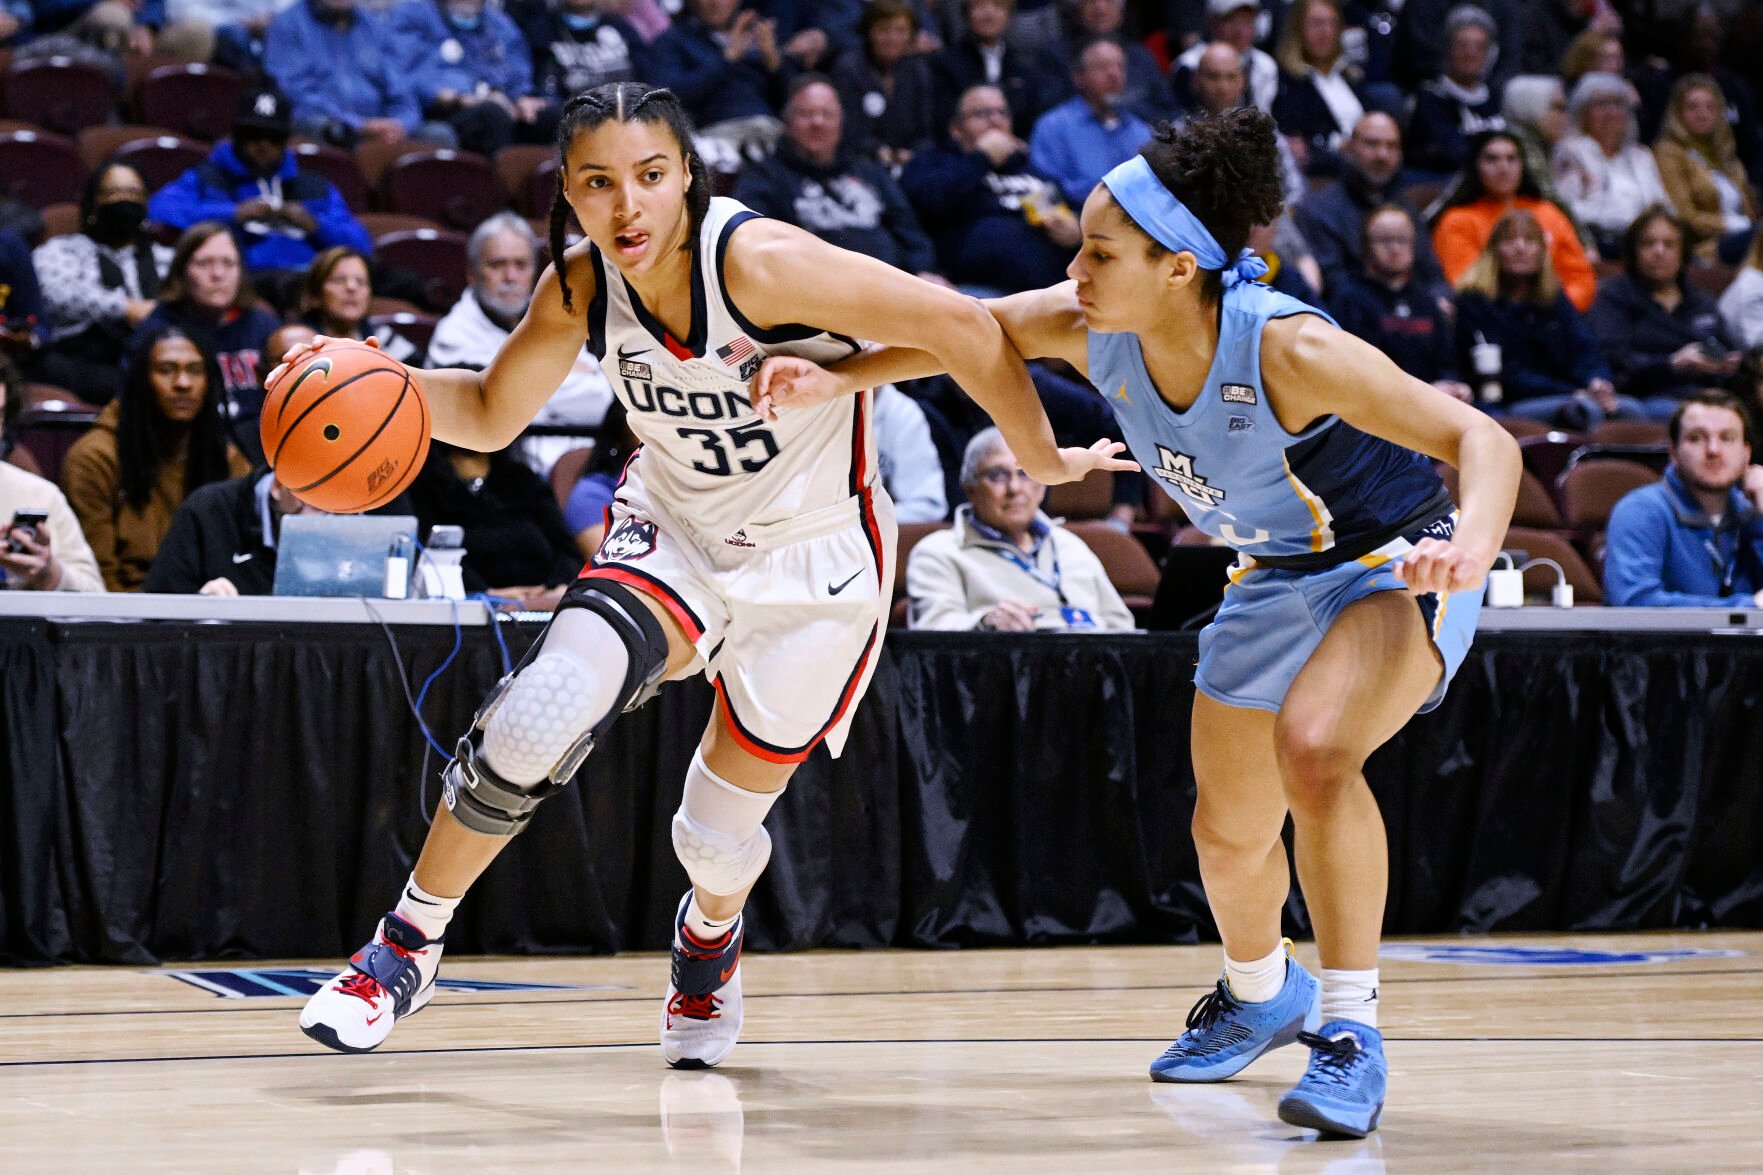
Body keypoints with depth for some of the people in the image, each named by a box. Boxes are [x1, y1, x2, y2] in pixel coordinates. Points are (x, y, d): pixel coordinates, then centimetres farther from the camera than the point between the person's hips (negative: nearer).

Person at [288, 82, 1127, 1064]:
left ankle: (709, 944, 44)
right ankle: (408, 946, -1)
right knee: (539, 719, -21)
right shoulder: (579, 290, -12)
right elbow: (492, 414, 3)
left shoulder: (758, 261, -30)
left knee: (723, 825, 4)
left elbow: (958, 325, -29)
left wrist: (1044, 460, -16)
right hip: (674, 535, 3)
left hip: (814, 561, -3)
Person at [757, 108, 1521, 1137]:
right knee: (1228, 833, 16)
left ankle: (1353, 1029, -21)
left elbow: (1483, 439, -35)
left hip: (1396, 564, -7)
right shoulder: (1091, 329, -19)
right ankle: (1261, 994, 49)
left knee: (1313, 748, -34)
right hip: (1277, 578, 7)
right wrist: (838, 379, -13)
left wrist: (1471, 545, -55)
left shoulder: (1289, 349, -36)